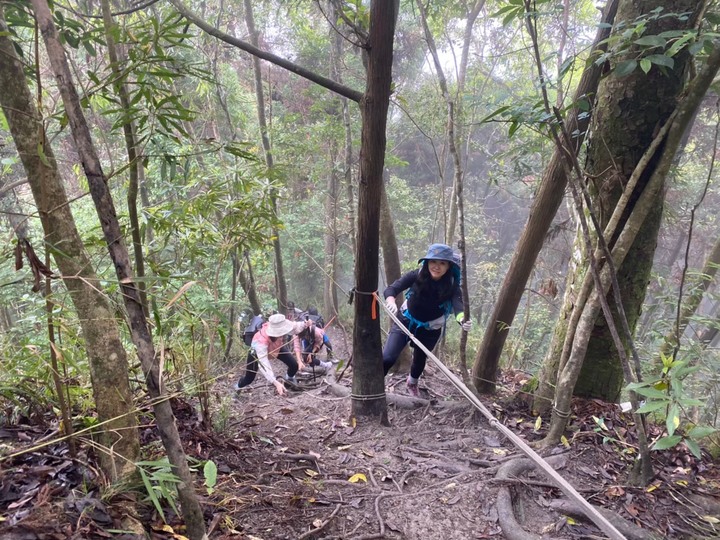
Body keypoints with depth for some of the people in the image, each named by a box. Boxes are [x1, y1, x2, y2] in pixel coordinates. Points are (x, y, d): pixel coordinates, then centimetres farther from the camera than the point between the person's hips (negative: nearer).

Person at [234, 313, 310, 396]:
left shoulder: (283, 326, -41)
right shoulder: (261, 341, -49)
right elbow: (264, 364, -52)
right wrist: (276, 383, -61)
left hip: (277, 347, 3)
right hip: (257, 350, -3)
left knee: (294, 365, -8)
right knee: (249, 378, -2)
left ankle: (289, 378, 29)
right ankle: (237, 390, 34)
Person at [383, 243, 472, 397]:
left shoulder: (452, 285, -22)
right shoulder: (417, 275, -23)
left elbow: (458, 303, -39)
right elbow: (391, 288, -33)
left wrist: (463, 319, -63)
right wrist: (391, 301, -57)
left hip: (430, 330, 1)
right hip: (405, 321, -1)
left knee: (420, 359, 18)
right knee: (388, 357, -15)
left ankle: (412, 384, 53)